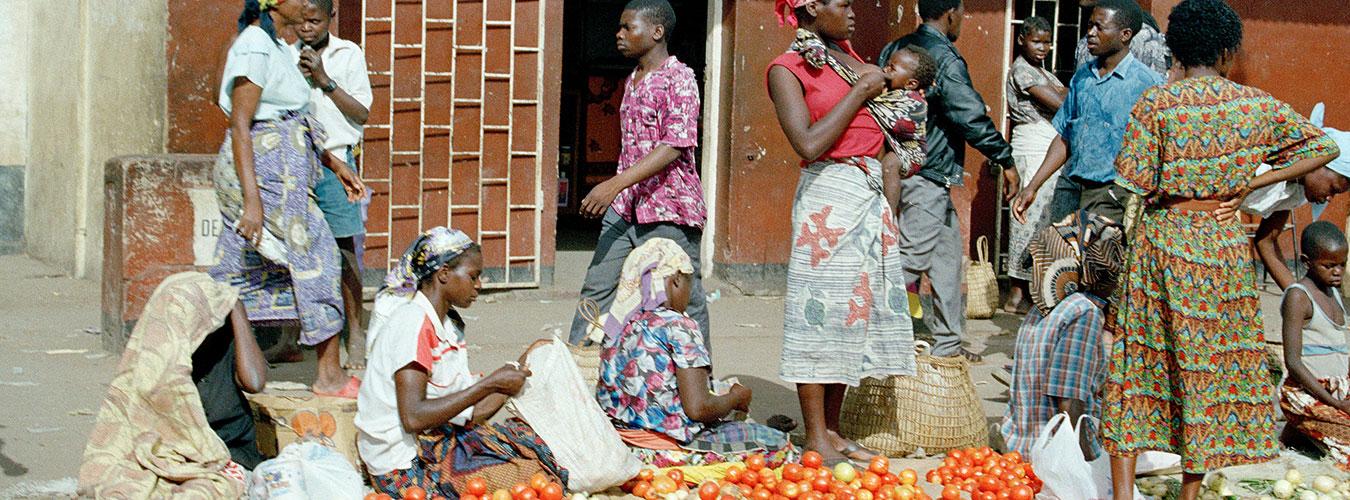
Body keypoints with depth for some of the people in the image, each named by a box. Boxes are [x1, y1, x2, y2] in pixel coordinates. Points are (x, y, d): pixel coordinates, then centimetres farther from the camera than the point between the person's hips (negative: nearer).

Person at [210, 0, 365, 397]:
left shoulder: (277, 47, 15)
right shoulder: (254, 48, -16)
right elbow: (240, 126, -20)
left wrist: (334, 164, 22)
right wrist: (252, 200, -25)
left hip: (283, 168, 10)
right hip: (264, 169, -10)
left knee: (239, 271, 10)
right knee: (315, 258, -2)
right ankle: (330, 376, 6)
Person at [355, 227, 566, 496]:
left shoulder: (450, 326, 13)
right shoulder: (413, 323, -15)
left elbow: (472, 414, 9)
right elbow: (413, 418, -25)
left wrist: (522, 365, 7)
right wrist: (490, 384, -21)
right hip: (405, 466, -9)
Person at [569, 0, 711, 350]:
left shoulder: (678, 78, -10)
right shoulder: (632, 82, 17)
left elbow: (675, 146, -21)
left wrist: (616, 184, -27)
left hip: (668, 209, -8)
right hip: (624, 207, 8)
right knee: (597, 288, 5)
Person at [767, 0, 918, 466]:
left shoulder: (847, 55, 15)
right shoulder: (788, 69, -6)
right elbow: (809, 144, -18)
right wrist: (860, 92, -12)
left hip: (871, 195, 8)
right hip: (829, 196, -8)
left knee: (858, 308, 7)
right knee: (822, 310, -5)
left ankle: (832, 429, 14)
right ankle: (816, 437, 0)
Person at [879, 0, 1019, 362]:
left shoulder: (894, 50, 11)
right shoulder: (946, 59, -14)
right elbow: (972, 116, -16)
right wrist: (1006, 160, -8)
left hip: (899, 166, 9)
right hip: (928, 176, -9)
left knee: (948, 254, 16)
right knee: (912, 258, -7)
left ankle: (947, 342, 21)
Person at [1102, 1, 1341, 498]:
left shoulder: (1156, 102, -9)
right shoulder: (1256, 105, -2)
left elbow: (1134, 179, -13)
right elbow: (1324, 148, 4)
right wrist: (1251, 184, 0)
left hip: (1161, 238, -1)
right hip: (1225, 243, 1)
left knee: (1139, 362, 6)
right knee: (1210, 363, 11)